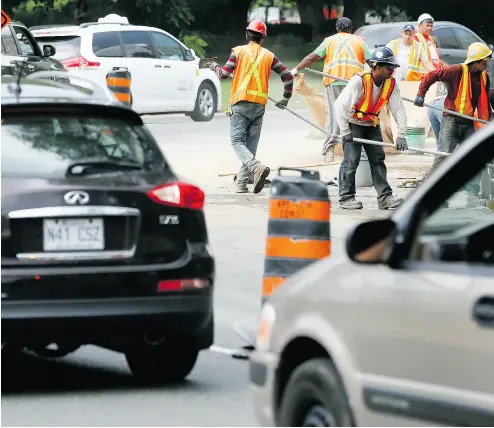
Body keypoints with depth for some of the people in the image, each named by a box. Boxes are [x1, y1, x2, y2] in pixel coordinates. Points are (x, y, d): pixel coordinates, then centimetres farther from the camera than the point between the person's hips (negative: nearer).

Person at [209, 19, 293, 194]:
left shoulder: (238, 51, 0)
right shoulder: (268, 55, 10)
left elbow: (224, 73, -5)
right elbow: (287, 75, 7)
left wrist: (216, 67, 17)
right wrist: (286, 97, 19)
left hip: (241, 103, -4)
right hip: (260, 105, 4)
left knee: (237, 141, -5)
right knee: (251, 144, 9)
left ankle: (257, 167, -30)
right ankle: (242, 183, 7)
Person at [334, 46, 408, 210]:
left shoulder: (391, 83, -9)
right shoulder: (360, 81, -28)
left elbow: (398, 109, -6)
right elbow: (340, 105, -28)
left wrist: (401, 135, -14)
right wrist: (345, 132, -25)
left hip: (372, 125, 6)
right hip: (353, 124, -6)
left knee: (378, 159, 4)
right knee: (351, 159, -10)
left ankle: (385, 196, 6)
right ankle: (346, 197, -2)